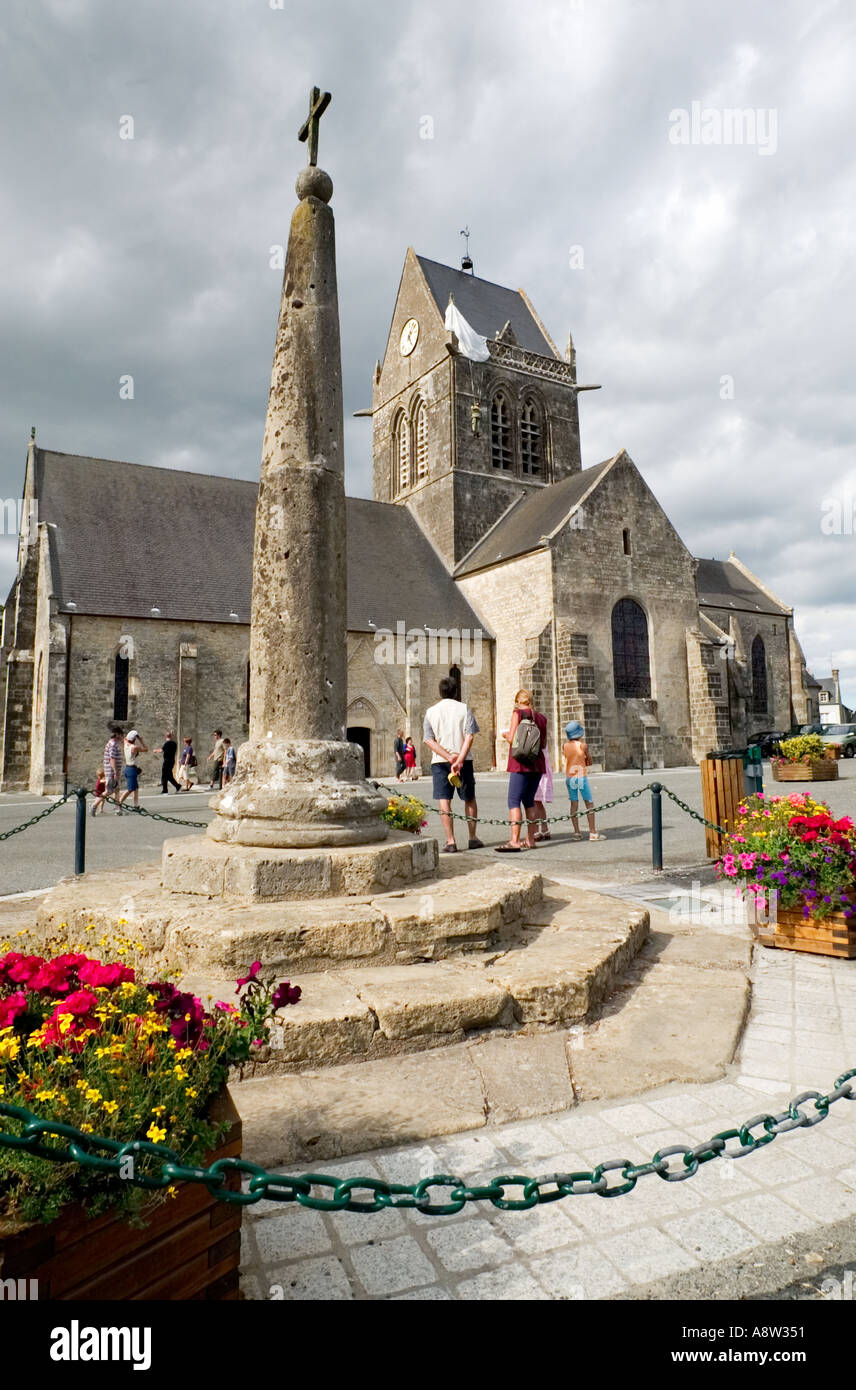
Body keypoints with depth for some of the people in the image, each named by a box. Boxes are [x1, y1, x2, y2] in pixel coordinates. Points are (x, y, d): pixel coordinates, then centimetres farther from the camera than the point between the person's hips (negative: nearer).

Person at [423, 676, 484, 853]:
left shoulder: (431, 712, 5)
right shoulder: (464, 709, 1)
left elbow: (429, 740, -5)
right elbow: (469, 736, -10)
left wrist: (449, 757, -12)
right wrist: (459, 759, -16)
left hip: (439, 761, 0)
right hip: (464, 760, 0)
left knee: (444, 801, 0)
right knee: (469, 799, 14)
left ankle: (450, 841, -5)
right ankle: (473, 838, 19)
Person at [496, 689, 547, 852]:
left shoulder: (518, 713, -5)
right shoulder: (541, 718, 9)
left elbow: (511, 739, -12)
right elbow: (543, 744, 14)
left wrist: (506, 735, 10)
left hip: (521, 765, -6)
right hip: (537, 765, 6)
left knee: (514, 801, -6)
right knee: (529, 801, 15)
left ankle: (514, 841, -14)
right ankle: (531, 839, 15)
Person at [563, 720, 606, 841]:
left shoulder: (565, 746, 1)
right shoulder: (583, 745, -10)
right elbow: (589, 762, 0)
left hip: (569, 777, 4)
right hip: (581, 776, -4)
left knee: (574, 804, 7)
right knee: (589, 803, 2)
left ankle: (576, 832, 6)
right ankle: (592, 832, 0)